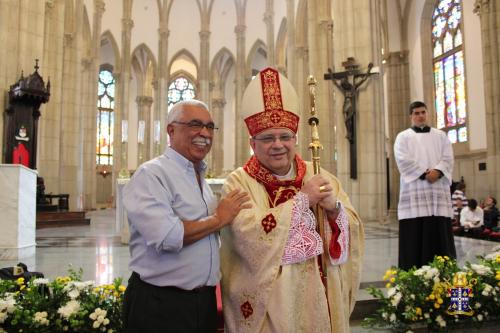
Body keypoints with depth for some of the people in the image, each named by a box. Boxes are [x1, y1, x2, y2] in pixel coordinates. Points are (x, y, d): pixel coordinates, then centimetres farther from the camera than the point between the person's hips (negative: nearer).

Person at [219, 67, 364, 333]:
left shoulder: (319, 177, 2)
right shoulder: (239, 182, -10)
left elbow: (352, 231, 2)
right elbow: (249, 235, -24)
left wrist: (334, 208, -18)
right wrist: (302, 199, -18)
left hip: (316, 296, 4)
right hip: (265, 302, -3)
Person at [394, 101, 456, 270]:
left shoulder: (440, 135, 18)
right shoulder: (403, 137, 9)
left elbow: (448, 158, 5)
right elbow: (403, 160, -6)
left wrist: (437, 171, -15)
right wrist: (424, 174, -15)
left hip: (438, 189, 3)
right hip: (415, 190, -3)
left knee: (440, 232, 2)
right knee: (415, 233, -4)